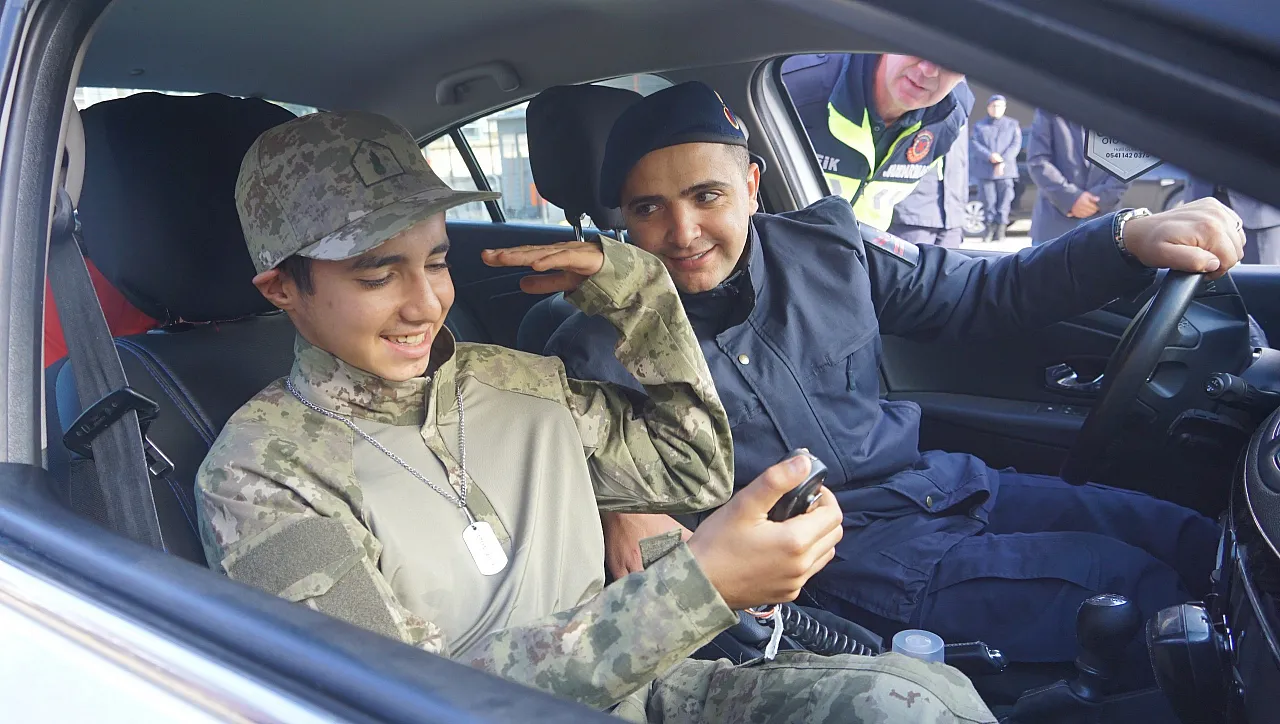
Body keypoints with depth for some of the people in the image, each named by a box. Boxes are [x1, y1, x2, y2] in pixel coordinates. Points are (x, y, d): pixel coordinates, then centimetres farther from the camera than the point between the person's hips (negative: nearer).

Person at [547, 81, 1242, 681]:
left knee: (1198, 539, 2)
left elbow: (982, 293, 5)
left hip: (939, 482, 6)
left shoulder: (827, 247, -2)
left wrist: (1131, 236, -8)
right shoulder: (598, 354, -12)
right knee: (1129, 584, -13)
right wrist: (615, 511, -25)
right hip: (845, 552, -5)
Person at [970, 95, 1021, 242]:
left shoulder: (1012, 125, 13)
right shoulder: (979, 126, 14)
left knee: (1004, 201, -7)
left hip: (1006, 170, 0)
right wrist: (990, 156, -17)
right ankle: (990, 229, 5)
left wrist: (1003, 162, -13)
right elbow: (975, 145, 1)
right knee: (988, 201, -3)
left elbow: (1015, 145, 2)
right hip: (985, 171, 0)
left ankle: (1001, 229, -4)